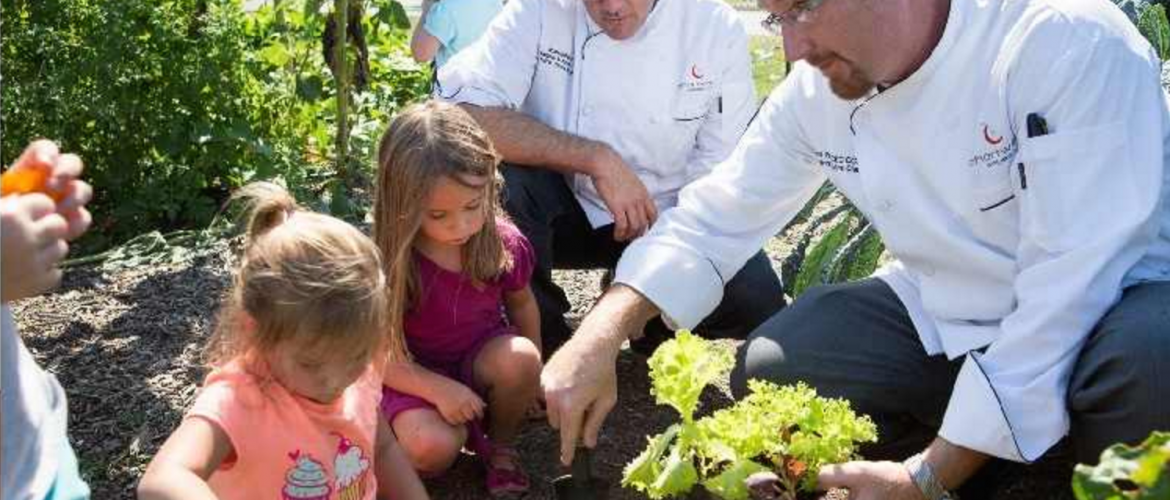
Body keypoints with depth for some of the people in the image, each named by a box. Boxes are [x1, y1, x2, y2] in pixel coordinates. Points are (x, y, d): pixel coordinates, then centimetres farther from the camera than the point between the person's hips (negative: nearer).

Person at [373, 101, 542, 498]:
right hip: (418, 375, -3)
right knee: (431, 448, -33)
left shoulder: (505, 245, -15)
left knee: (519, 358, -31)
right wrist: (439, 391, -28)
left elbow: (522, 305, 7)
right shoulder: (388, 265, -23)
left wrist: (530, 372, 14)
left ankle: (500, 444, -1)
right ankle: (466, 433, 5)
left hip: (483, 360, 3)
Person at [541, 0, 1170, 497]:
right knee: (769, 374, -10)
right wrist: (598, 340, -12)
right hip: (947, 316, 6)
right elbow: (712, 218, 3)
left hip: (1110, 306, -5)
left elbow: (1068, 283, -29)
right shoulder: (816, 92, -8)